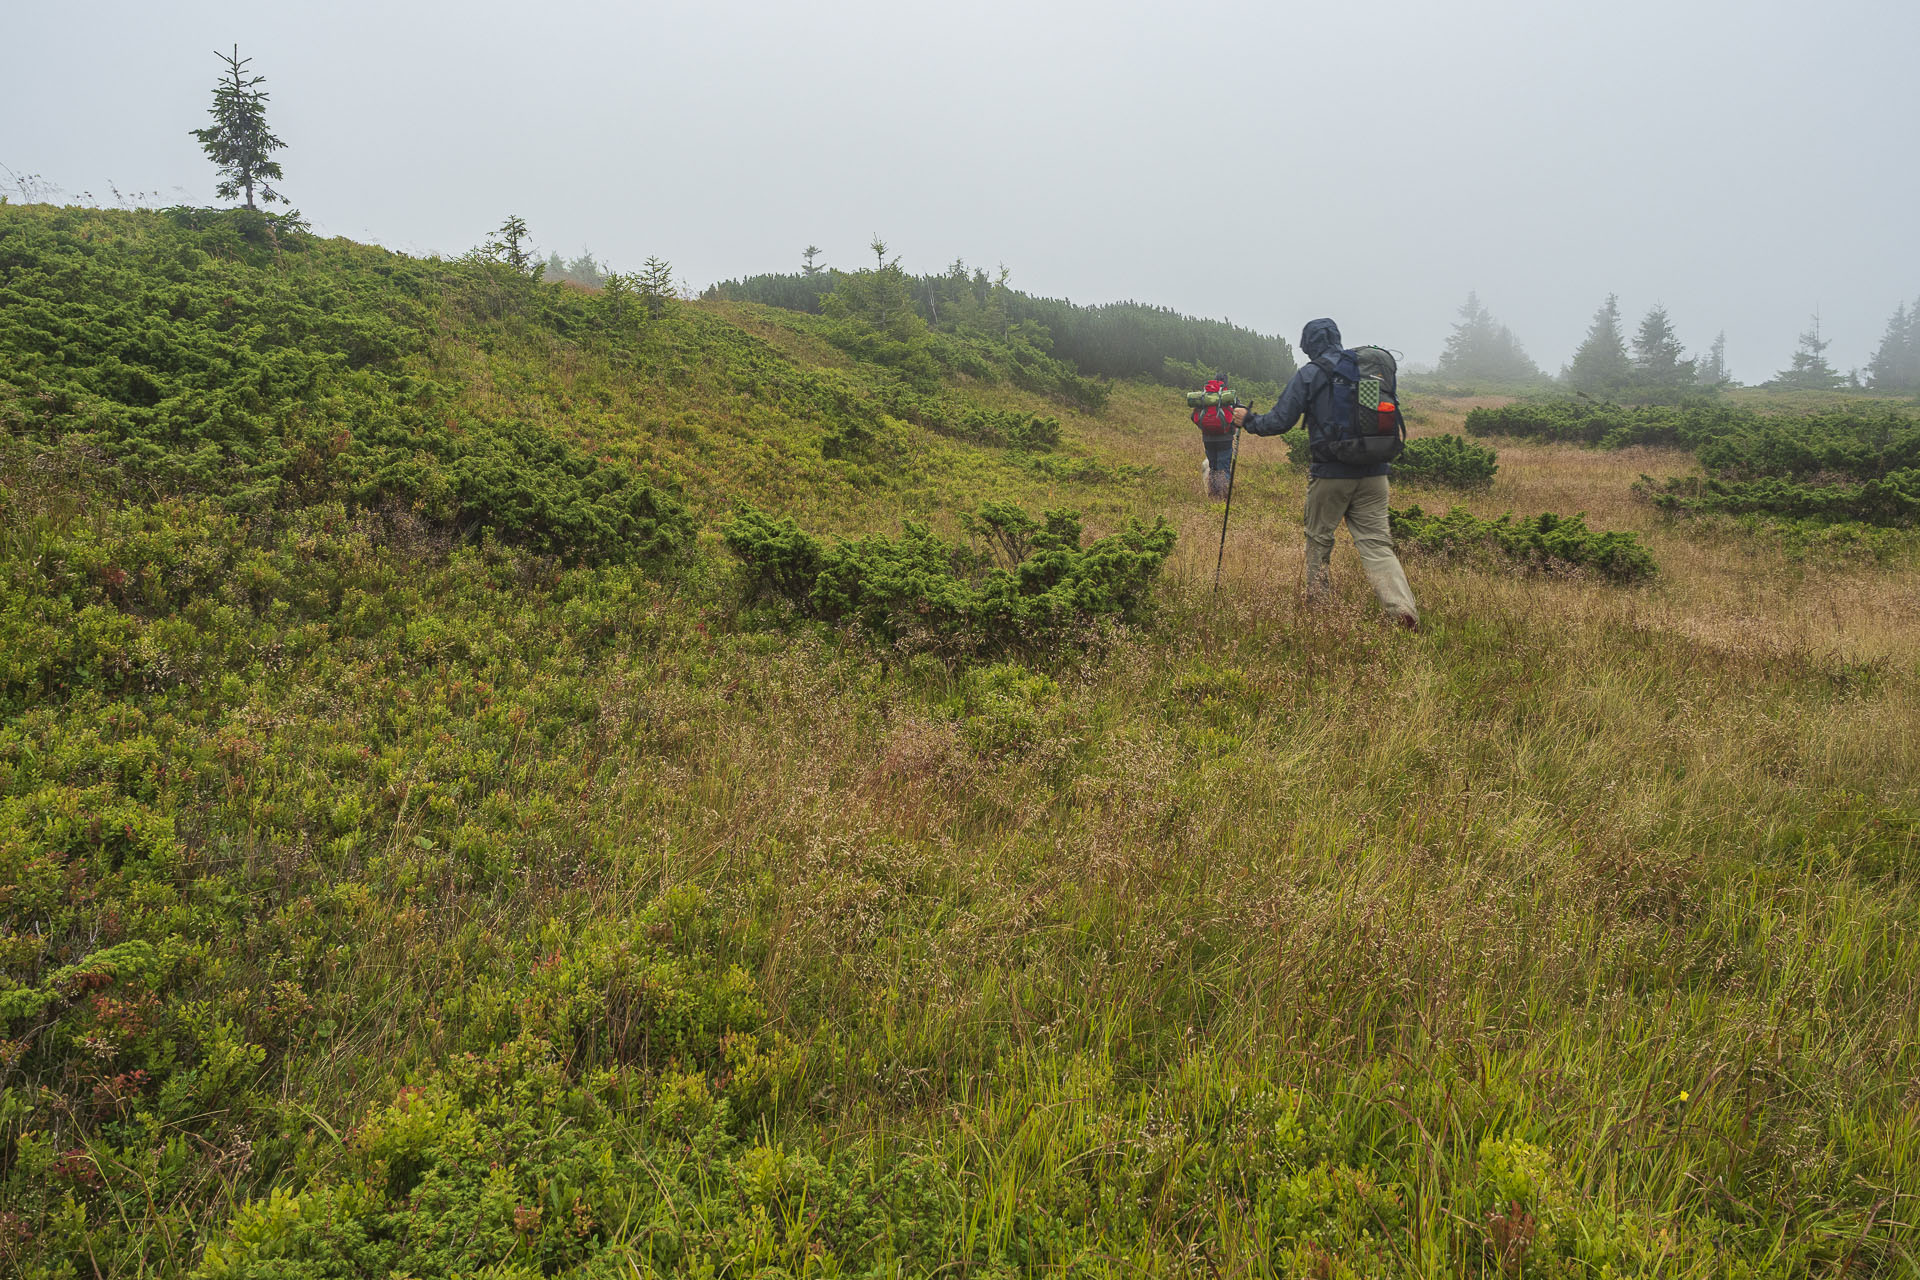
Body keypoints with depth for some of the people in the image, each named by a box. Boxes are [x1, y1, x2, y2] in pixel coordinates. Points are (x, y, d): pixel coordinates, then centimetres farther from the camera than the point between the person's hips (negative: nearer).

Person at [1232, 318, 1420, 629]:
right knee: (1376, 544, 1)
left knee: (1319, 539, 16)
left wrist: (1248, 420, 12)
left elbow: (1280, 421, -4)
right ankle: (1403, 608, -15)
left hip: (1331, 474, -3)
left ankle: (1318, 601, 26)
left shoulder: (1308, 375, -4)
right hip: (1373, 473, 4)